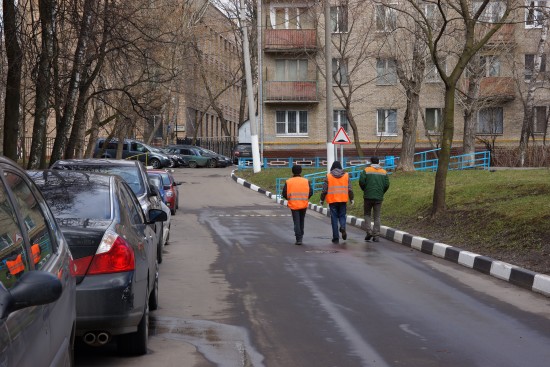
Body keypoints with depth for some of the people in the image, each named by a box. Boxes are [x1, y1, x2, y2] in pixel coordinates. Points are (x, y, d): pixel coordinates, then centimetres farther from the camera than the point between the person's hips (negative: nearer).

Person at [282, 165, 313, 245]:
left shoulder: (288, 182, -4)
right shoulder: (306, 181, -2)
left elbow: (284, 194, -6)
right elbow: (310, 192, -5)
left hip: (293, 205, -1)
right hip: (304, 205, 1)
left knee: (296, 222, 2)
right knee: (301, 220, 20)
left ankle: (298, 239, -7)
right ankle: (301, 236, 31)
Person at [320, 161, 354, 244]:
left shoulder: (328, 176, 0)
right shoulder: (346, 175, 6)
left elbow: (324, 190, 0)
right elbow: (350, 189, 5)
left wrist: (322, 199, 10)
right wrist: (351, 199, 13)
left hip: (332, 200, -1)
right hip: (343, 200, 1)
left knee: (334, 218, 3)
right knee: (342, 215, 16)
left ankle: (336, 237, 1)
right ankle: (343, 227, -15)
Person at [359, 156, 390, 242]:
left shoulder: (366, 171, -2)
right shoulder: (384, 172, 5)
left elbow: (361, 182, -10)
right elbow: (387, 184, -1)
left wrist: (365, 190, 8)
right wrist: (381, 193, 14)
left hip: (368, 196, -2)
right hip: (379, 197, 2)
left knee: (367, 214, 13)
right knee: (377, 216, 6)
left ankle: (369, 231, -3)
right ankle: (376, 235, 1)